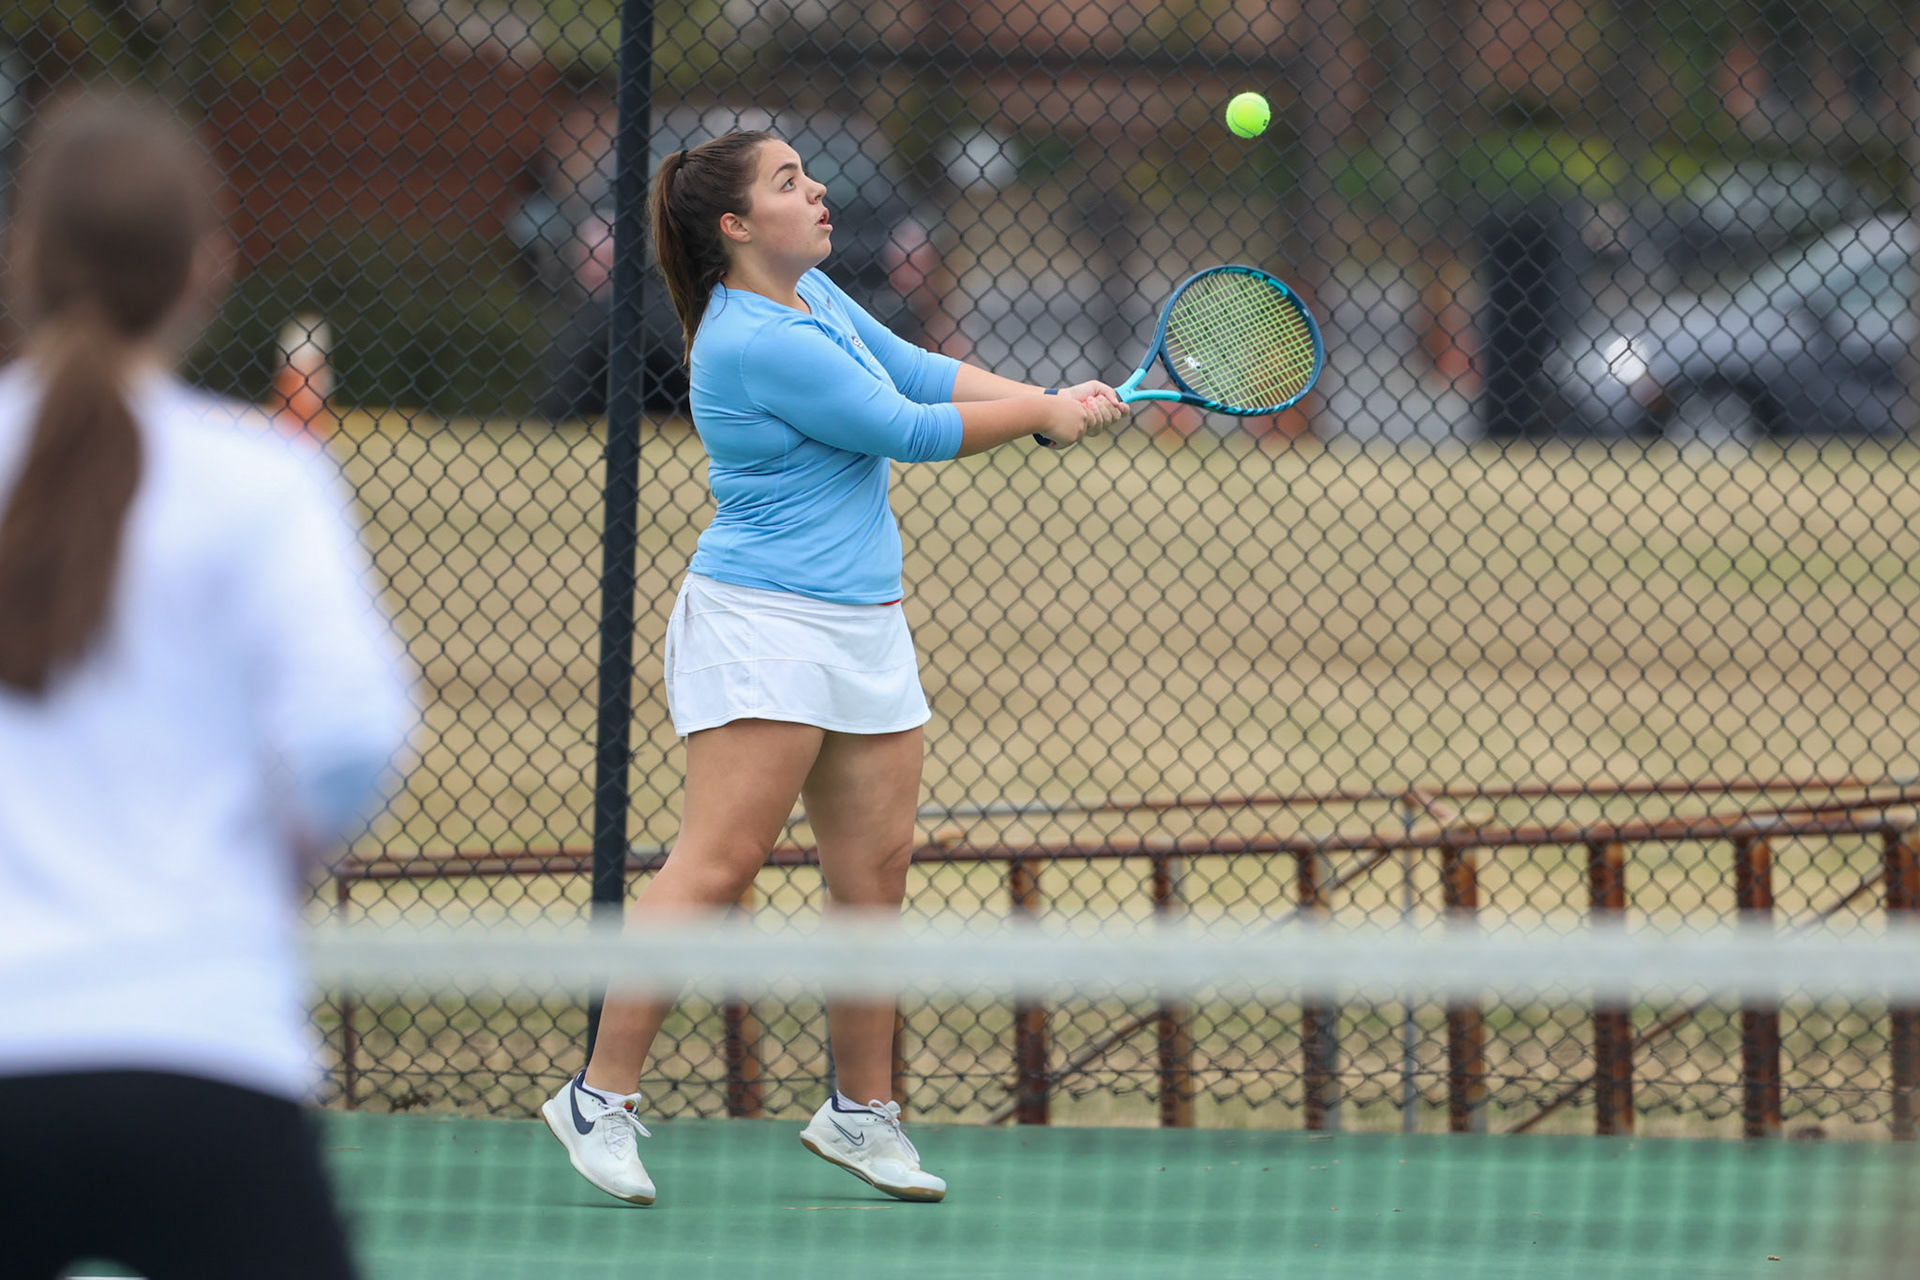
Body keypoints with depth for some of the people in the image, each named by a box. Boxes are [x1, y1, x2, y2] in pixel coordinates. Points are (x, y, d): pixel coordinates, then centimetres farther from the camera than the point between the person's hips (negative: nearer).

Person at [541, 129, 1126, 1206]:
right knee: (720, 864, -14)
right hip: (761, 623, -9)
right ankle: (602, 1098, -11)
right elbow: (908, 430, -13)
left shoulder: (812, 292, 12)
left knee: (876, 866, 6)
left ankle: (863, 1113, 15)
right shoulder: (753, 342, -17)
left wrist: (1050, 400, 8)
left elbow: (915, 370, 21)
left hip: (866, 628, 9)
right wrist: (1043, 417, 0)